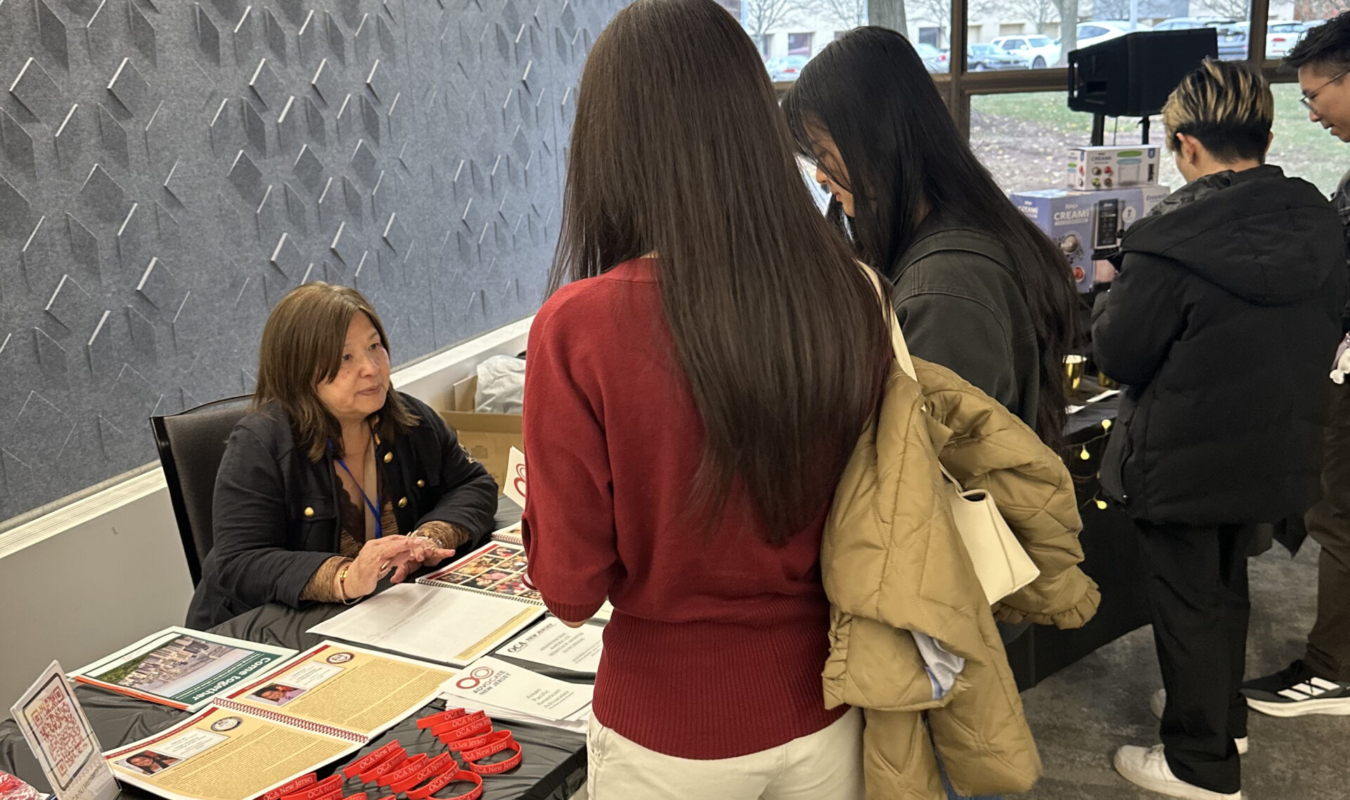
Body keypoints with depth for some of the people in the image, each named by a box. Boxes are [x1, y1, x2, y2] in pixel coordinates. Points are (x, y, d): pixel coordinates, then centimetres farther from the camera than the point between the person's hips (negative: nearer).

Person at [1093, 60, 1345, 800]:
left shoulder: (1171, 240, -25)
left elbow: (1118, 354, -17)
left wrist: (1116, 293, -1)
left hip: (1181, 462, -7)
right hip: (1275, 455, 7)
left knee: (1187, 606, 9)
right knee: (1226, 588, 25)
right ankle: (1226, 720, 43)